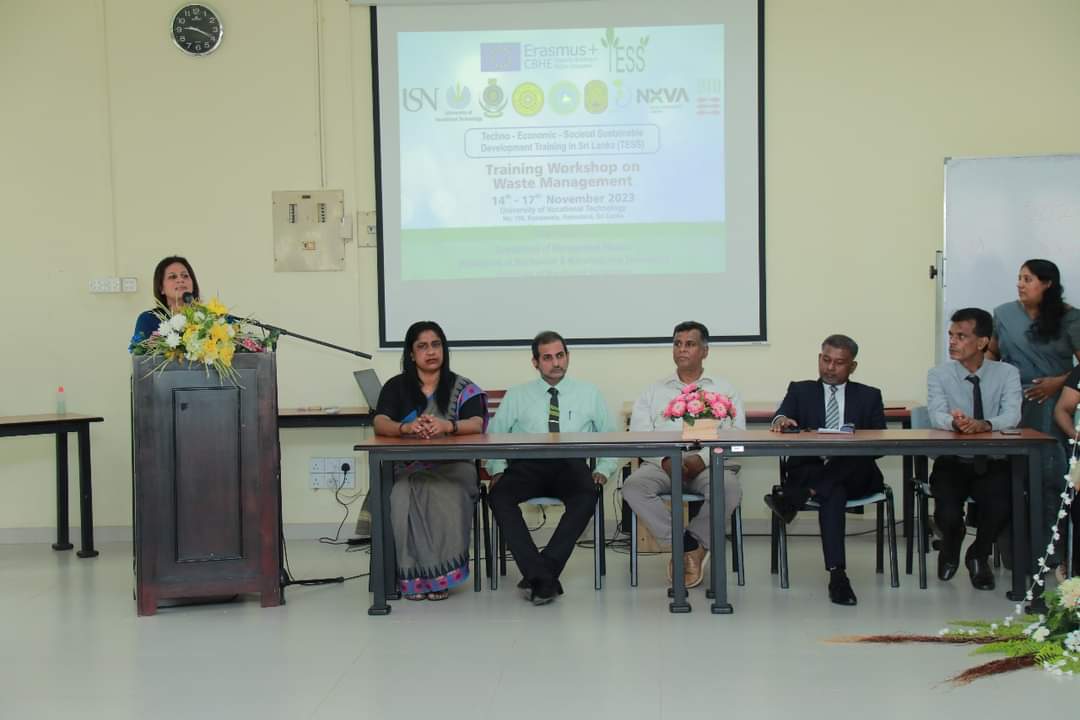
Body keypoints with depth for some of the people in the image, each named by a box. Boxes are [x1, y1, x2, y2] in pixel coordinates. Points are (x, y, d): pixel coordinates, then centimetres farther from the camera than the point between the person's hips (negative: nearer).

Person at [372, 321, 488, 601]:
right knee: (402, 501, -32)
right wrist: (406, 427, -30)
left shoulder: (462, 387, 8)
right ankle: (413, 577, -21)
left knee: (446, 500, -34)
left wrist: (447, 425, -31)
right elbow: (380, 424, -7)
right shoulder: (396, 387, 10)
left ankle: (439, 575, -21)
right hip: (407, 468, 1)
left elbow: (477, 424, -8)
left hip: (451, 466, -1)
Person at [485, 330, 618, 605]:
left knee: (587, 496, -36)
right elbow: (494, 435, 16)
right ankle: (544, 578, -34)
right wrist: (497, 469, 0)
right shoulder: (516, 395, 19)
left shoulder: (589, 393, 20)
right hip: (527, 467, 0)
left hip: (572, 467, 0)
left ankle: (538, 575, -32)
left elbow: (611, 436, 20)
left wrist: (603, 469, 5)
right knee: (498, 496, -33)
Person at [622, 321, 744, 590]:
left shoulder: (725, 390, 15)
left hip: (709, 463, -1)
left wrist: (703, 459, -15)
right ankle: (689, 547, -20)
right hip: (663, 463, 1)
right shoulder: (654, 391, 19)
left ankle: (684, 548, -15)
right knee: (633, 486, -30)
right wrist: (664, 460, -12)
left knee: (729, 488, -34)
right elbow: (638, 436, 8)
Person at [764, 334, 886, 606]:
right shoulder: (800, 391, 18)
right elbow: (783, 417, -2)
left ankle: (795, 496, -41)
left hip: (855, 475, 1)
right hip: (810, 470, -1)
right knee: (833, 493, -36)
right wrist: (781, 421, -29)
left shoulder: (869, 396, 17)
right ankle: (837, 574, -43)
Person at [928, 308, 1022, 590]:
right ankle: (950, 550, 17)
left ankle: (978, 556, 9)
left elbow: (1011, 416, -17)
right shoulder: (939, 374, -1)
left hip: (993, 464, 0)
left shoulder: (1007, 373, -1)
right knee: (947, 515, -25)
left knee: (1000, 509, -29)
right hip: (952, 463, 0)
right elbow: (936, 416, -18)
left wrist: (984, 424, -40)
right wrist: (954, 422, -43)